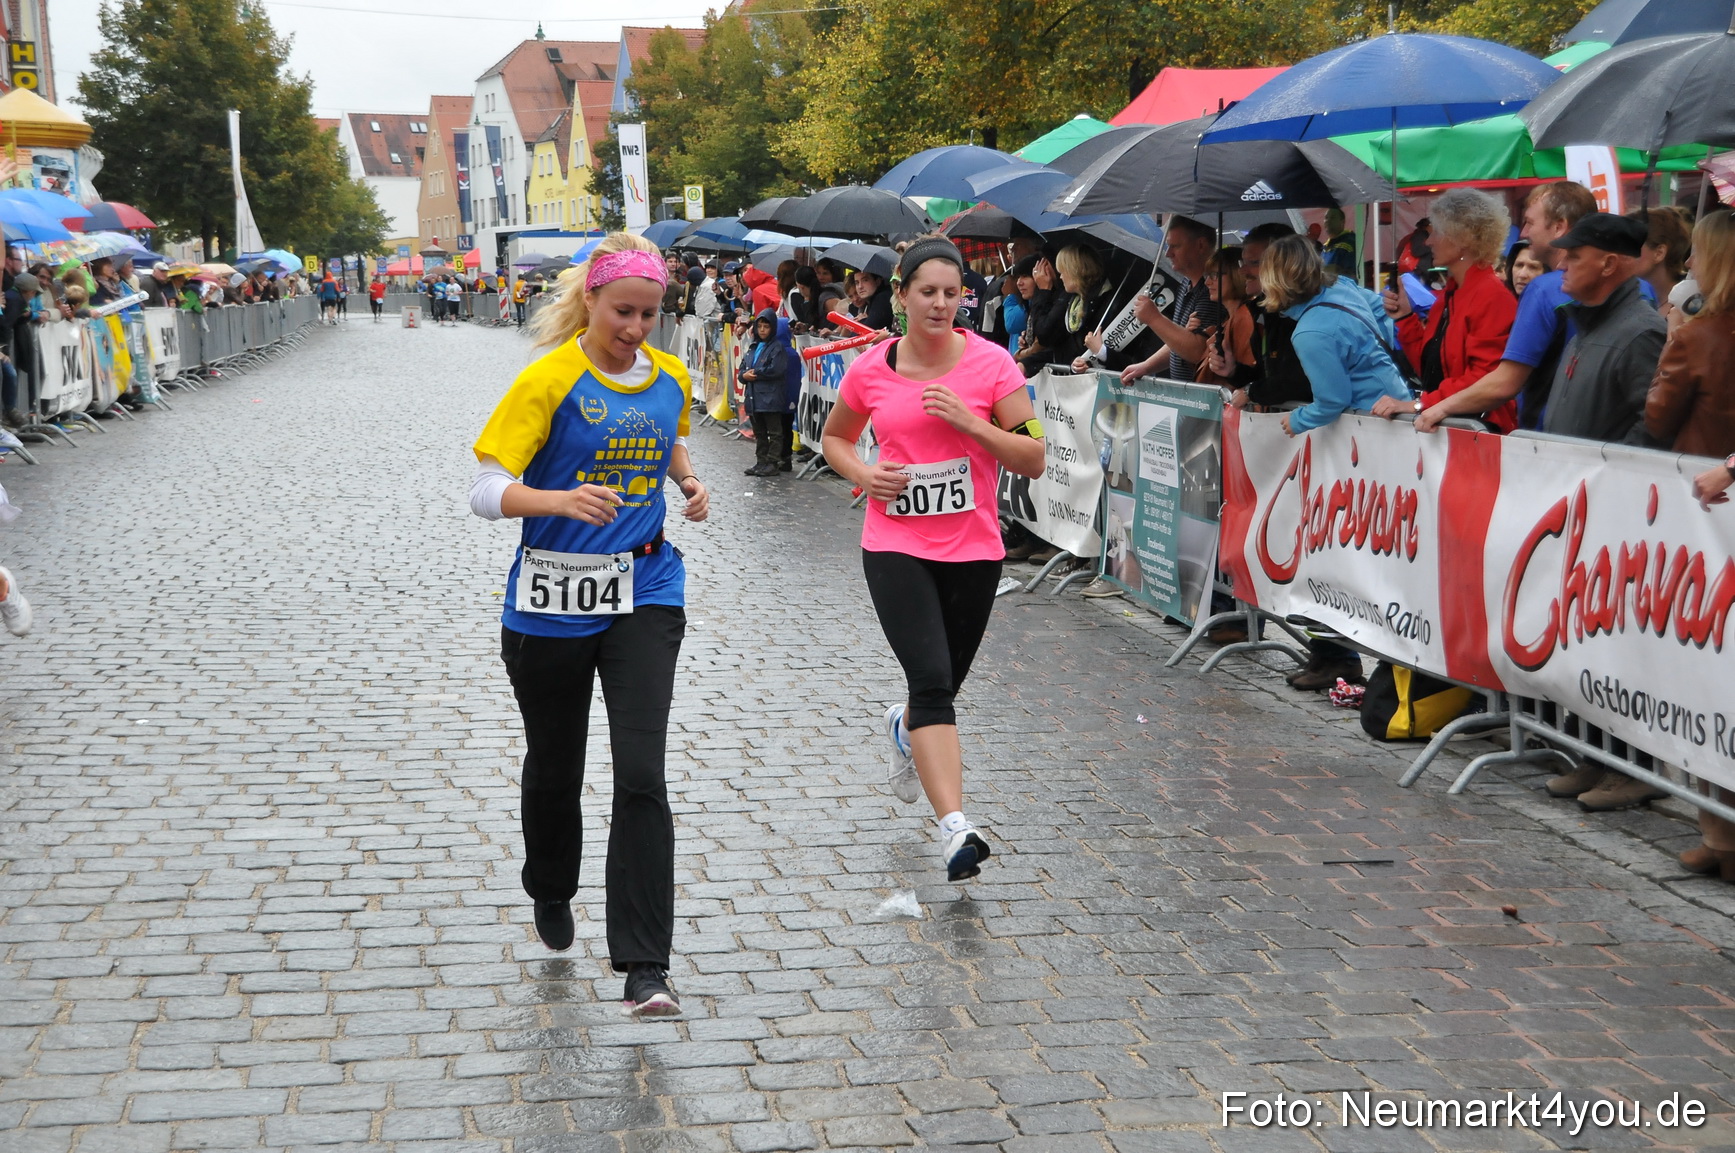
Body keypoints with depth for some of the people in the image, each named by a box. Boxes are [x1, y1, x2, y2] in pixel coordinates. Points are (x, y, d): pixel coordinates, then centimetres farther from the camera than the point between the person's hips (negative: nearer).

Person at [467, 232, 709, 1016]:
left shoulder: (670, 378, 4)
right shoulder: (548, 379, -11)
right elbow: (486, 491, -14)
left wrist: (689, 485, 6)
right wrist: (563, 500, -31)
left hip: (644, 596, 2)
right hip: (552, 600, -2)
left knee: (641, 774, -11)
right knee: (554, 768, 15)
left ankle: (643, 965, -8)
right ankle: (550, 893, 46)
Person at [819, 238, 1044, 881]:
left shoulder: (990, 364, -5)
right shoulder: (869, 370, 0)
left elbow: (1033, 459, -5)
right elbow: (834, 438, 17)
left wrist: (970, 421, -19)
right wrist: (863, 473, -4)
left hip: (972, 550, 1)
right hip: (895, 546, -1)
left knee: (944, 688, 14)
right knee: (932, 680, -18)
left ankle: (905, 729, 52)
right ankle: (956, 830, -23)